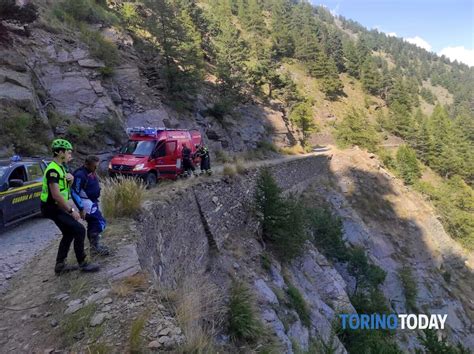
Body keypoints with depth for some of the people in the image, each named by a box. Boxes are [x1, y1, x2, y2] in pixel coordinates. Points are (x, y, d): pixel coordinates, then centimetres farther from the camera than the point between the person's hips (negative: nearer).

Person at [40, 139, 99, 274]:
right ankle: (83, 263, -2)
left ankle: (60, 265, 24)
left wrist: (70, 180, -6)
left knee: (69, 233, 15)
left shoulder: (60, 167, 9)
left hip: (56, 207, 10)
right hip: (52, 208, -10)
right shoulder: (53, 169, -23)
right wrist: (71, 210, -22)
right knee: (79, 230, -12)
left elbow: (65, 189, 16)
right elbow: (56, 195, -28)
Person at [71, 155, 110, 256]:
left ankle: (95, 246, 27)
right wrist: (81, 209, -22)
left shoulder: (91, 173, 7)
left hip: (93, 201, 9)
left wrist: (96, 202, 21)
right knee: (100, 222, -12)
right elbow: (74, 193, -22)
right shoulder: (80, 175, -21)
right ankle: (95, 247, -2)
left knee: (93, 224, 16)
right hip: (86, 202, -9)